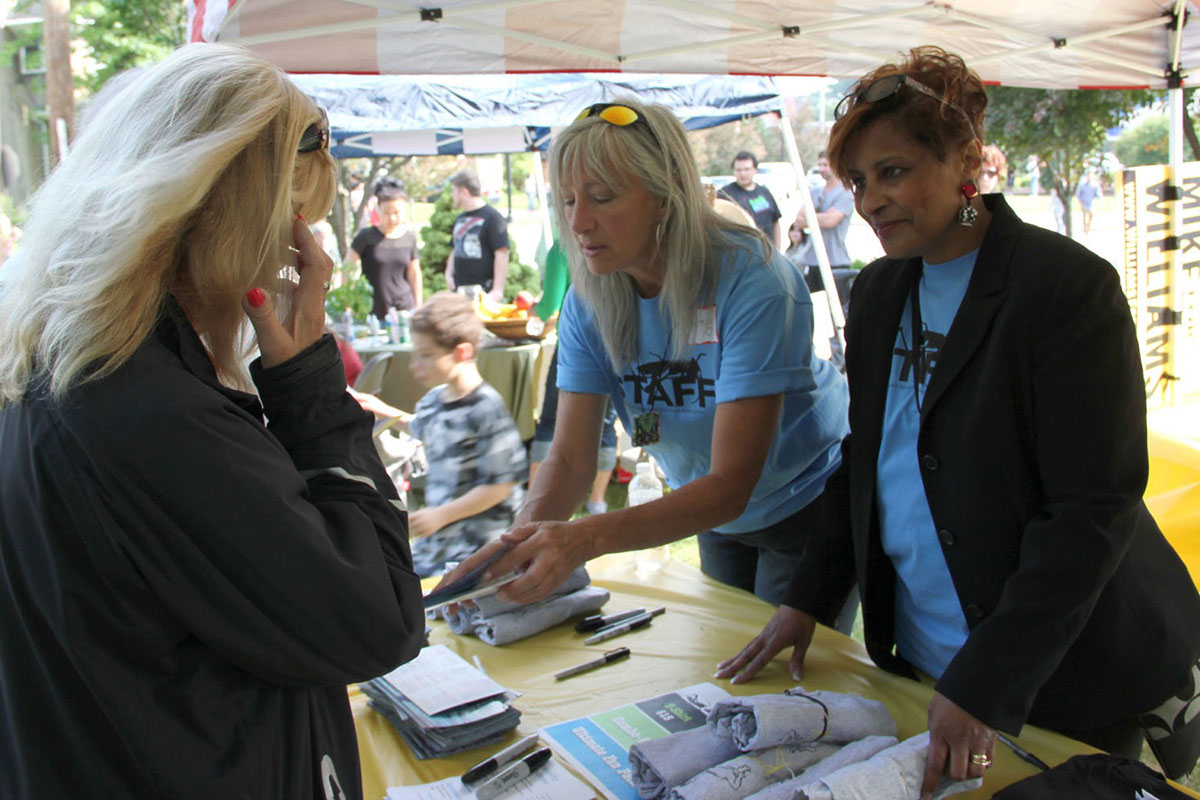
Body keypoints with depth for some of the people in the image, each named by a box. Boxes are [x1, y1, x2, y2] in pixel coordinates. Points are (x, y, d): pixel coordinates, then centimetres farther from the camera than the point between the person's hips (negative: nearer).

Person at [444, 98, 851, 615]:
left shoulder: (752, 283, -32)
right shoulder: (588, 302, -15)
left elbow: (731, 484, -35)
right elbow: (571, 456, -17)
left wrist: (588, 537, -49)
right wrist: (522, 541, -38)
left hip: (810, 509, -5)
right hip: (718, 519, 5)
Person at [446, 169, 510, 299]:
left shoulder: (493, 218, -7)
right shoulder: (460, 219, 18)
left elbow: (502, 254, -13)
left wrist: (497, 290, -18)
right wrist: (448, 274, 10)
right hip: (459, 291, 8)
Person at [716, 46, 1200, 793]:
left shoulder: (1069, 285, -17)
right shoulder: (878, 291, 3)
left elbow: (1093, 512, -21)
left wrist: (986, 683, -25)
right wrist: (808, 599, 0)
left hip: (1064, 673, -5)